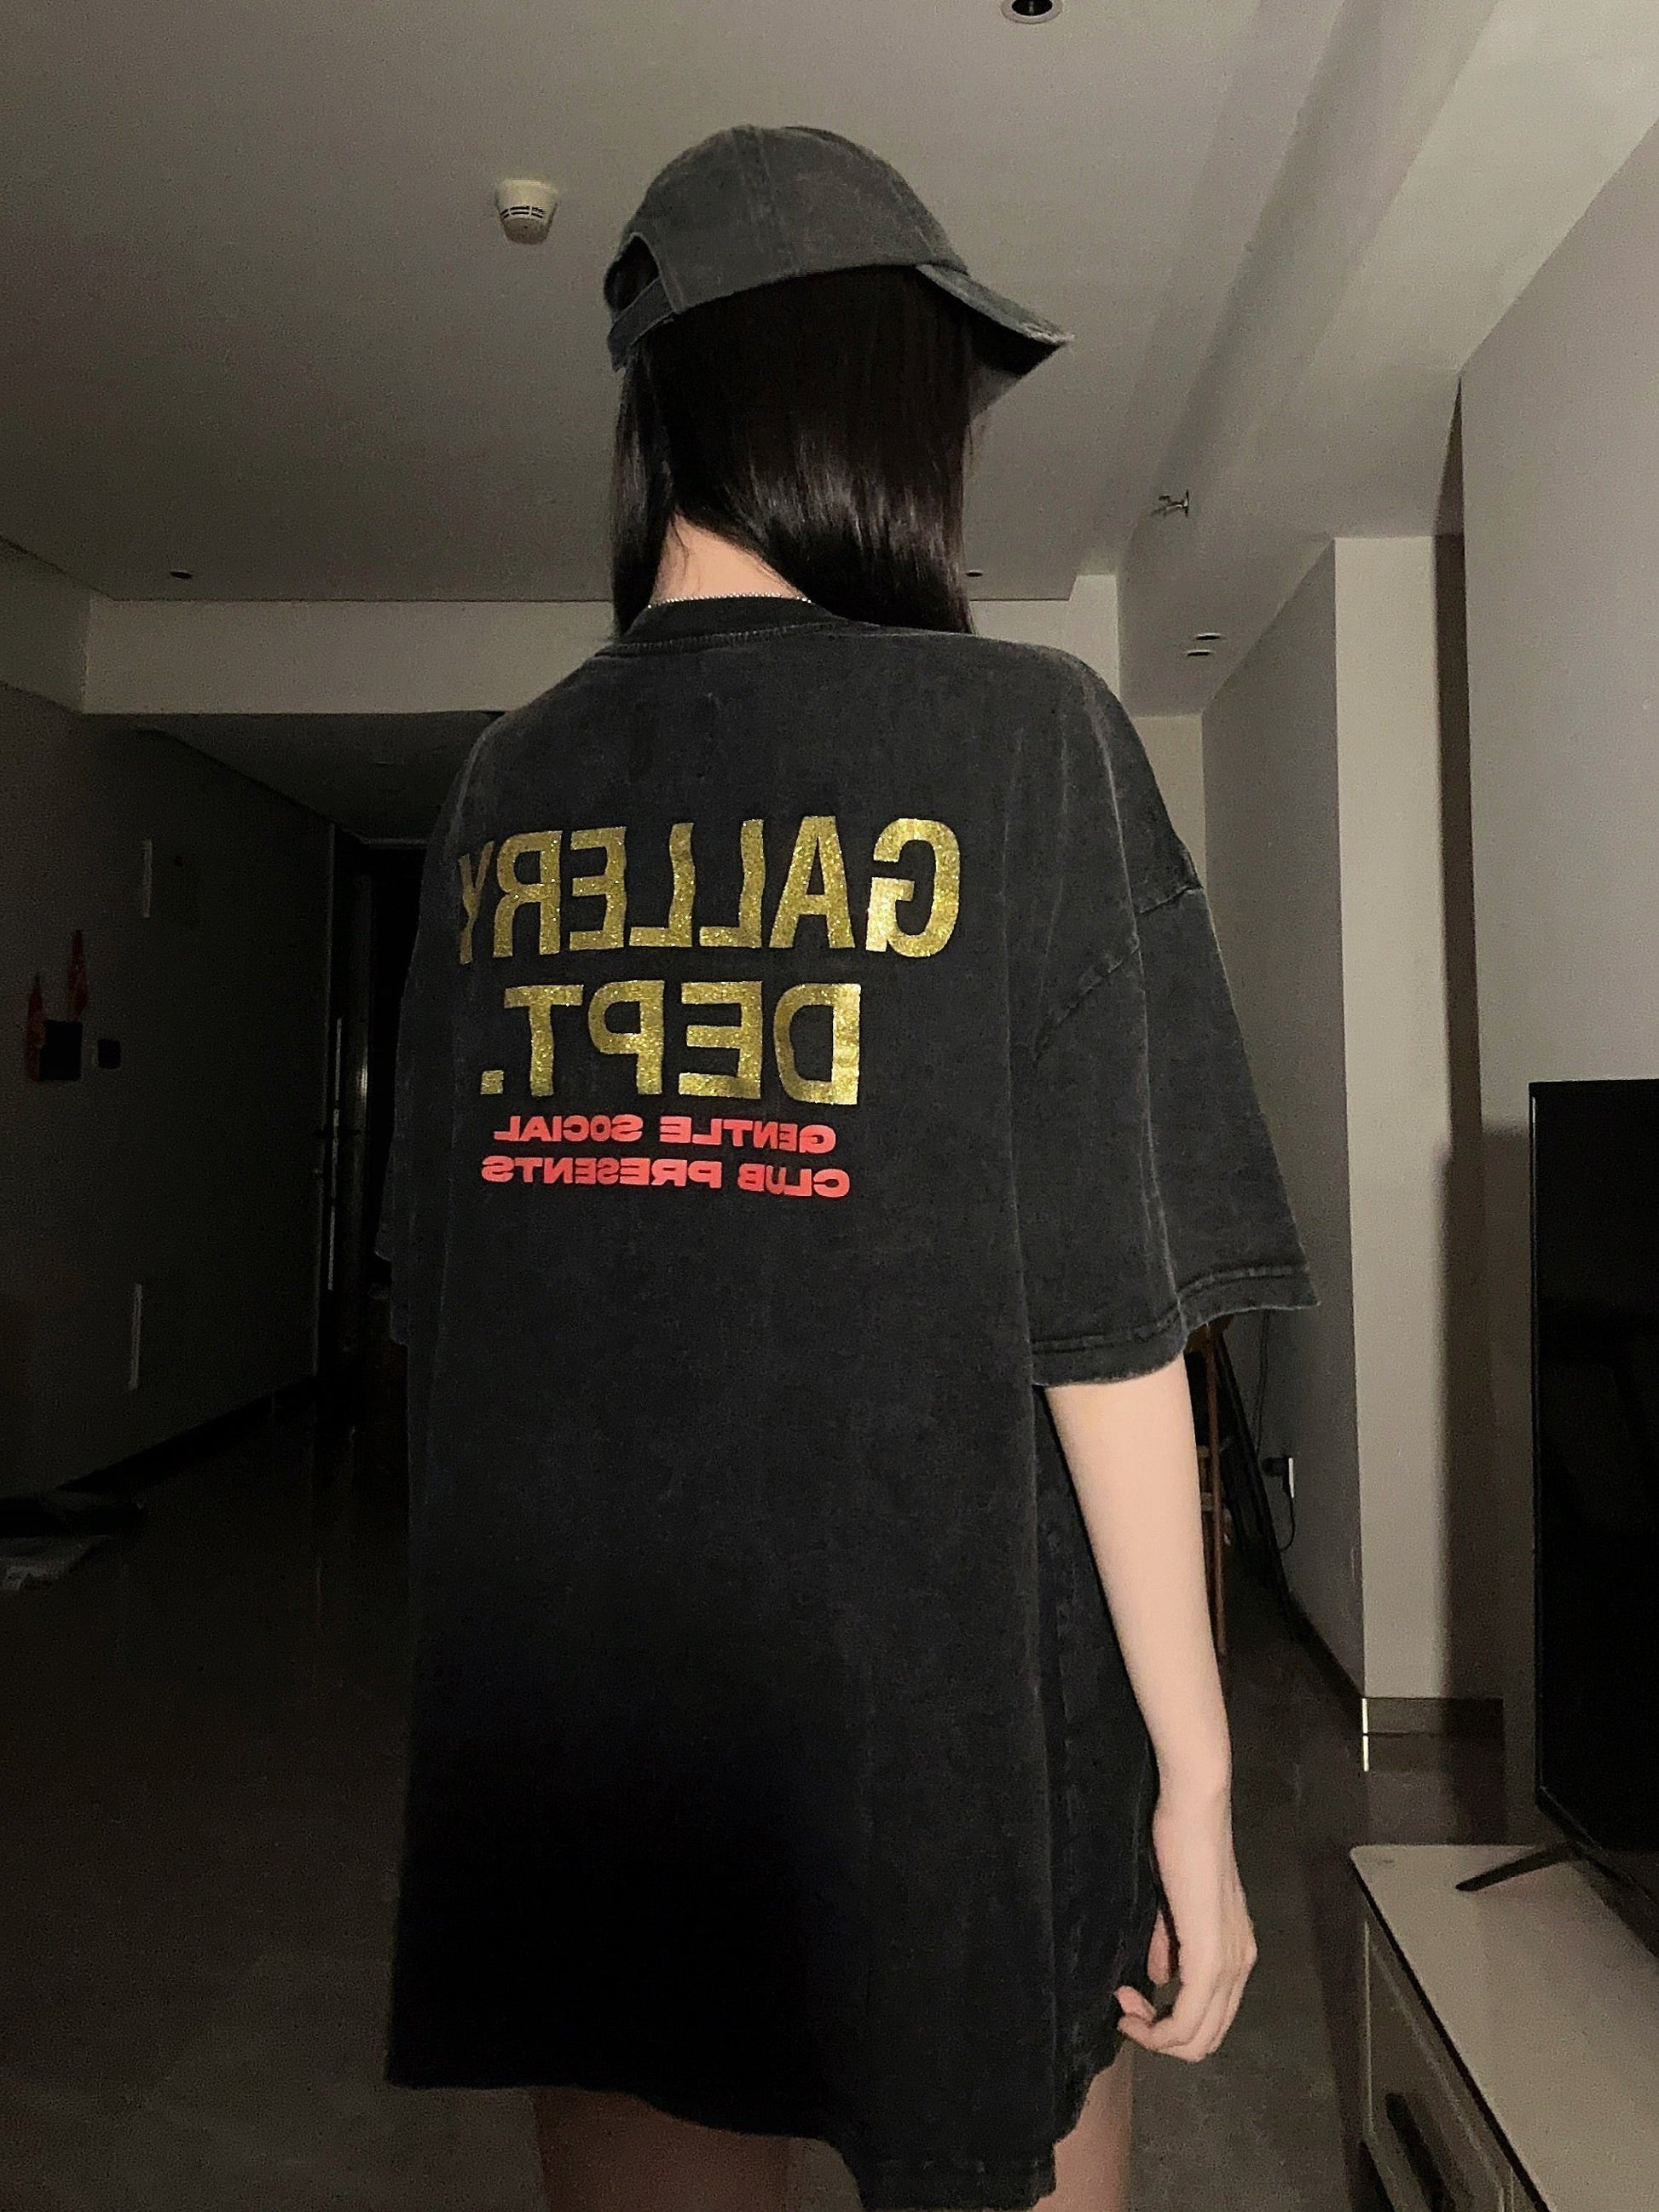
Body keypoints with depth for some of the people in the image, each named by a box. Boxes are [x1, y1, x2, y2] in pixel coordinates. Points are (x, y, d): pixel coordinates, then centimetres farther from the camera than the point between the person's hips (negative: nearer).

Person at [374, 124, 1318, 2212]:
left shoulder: (504, 786, 1)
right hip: (942, 1745, -3)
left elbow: (441, 1287, 5)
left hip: (566, 1747, 4)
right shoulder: (1022, 734, -12)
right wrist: (1193, 1774, -4)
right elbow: (1109, 1318, -15)